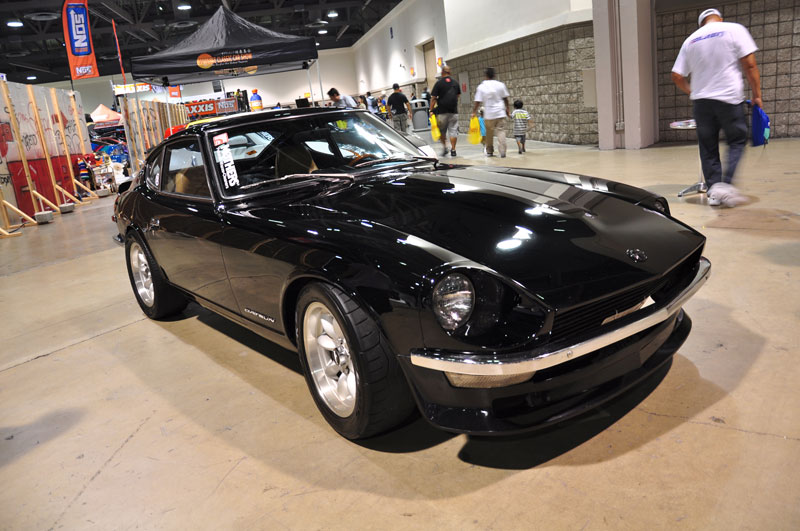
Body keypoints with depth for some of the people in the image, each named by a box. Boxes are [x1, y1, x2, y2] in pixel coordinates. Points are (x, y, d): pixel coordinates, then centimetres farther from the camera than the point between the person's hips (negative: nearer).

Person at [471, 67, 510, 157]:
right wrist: (507, 108, 19)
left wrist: (474, 112, 4)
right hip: (500, 113, 0)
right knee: (501, 131, 0)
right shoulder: (500, 85, 1)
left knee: (489, 133, 12)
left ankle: (489, 151, 21)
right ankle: (502, 151, -11)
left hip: (489, 114, 0)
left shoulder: (481, 87, -4)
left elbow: (477, 102, -5)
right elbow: (505, 99, 7)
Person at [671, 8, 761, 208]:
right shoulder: (734, 29, 1)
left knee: (708, 147, 8)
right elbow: (749, 65, -5)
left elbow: (677, 76, 11)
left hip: (700, 101, 3)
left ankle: (714, 191, 7)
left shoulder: (691, 40, 11)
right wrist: (757, 94, 2)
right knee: (737, 141, 7)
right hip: (729, 97, -3)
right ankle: (726, 184, -10)